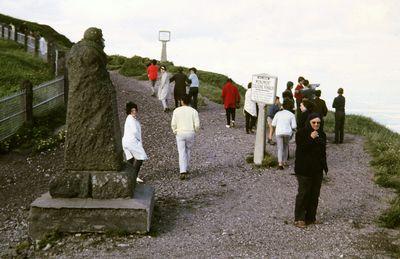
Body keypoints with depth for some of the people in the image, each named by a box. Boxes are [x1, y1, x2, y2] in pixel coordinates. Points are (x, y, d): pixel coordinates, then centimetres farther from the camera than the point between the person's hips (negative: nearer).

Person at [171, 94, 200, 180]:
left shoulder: (176, 110, -4)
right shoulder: (193, 111, -4)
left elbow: (173, 124, -5)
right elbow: (197, 125, -6)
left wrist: (175, 132, 12)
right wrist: (195, 130, 14)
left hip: (180, 133, -1)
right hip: (190, 133, 1)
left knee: (182, 153, 0)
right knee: (188, 151, 19)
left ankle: (183, 172, -12)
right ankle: (186, 169, 26)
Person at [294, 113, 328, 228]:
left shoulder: (322, 134, 10)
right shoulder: (301, 133, -8)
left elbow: (323, 152, 16)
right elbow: (301, 149, -19)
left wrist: (325, 166, 15)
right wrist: (310, 139, -26)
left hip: (317, 169, 6)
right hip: (304, 170, -6)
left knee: (315, 194, 8)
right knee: (303, 193, -6)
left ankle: (310, 217, 17)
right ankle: (299, 219, -1)